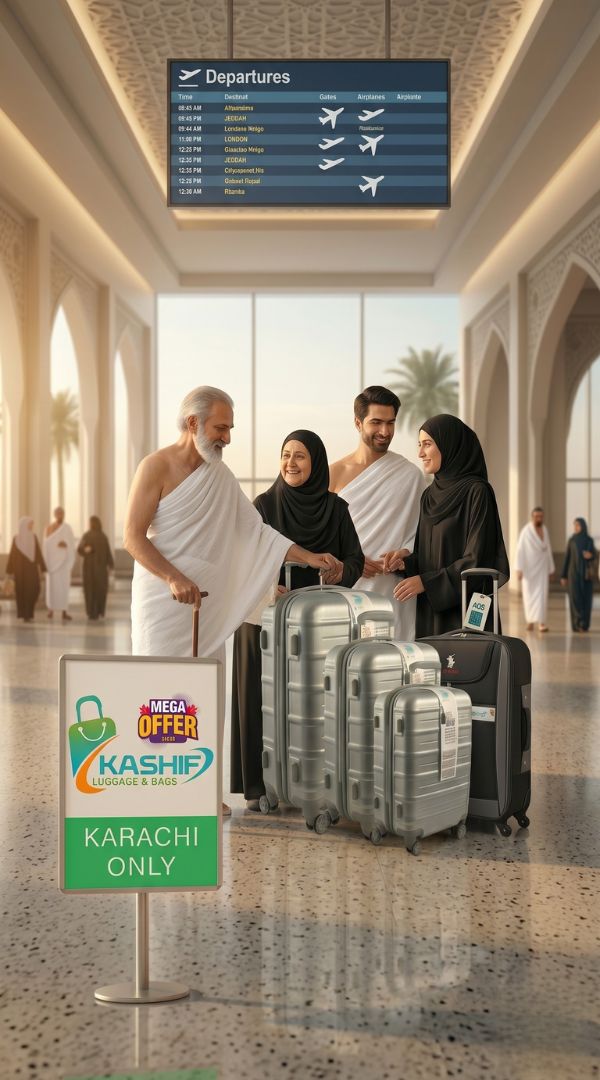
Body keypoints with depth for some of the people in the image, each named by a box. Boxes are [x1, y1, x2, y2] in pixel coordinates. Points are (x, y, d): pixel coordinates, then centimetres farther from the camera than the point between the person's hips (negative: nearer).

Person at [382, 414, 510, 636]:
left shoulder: (476, 492, -9)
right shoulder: (429, 495, 13)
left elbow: (476, 559, -14)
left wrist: (426, 582, -17)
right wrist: (407, 560, -3)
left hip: (464, 607, -7)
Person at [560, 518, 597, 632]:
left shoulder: (589, 540, 3)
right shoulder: (571, 540, 4)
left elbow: (593, 555, 5)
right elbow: (567, 557, 5)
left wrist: (591, 556, -22)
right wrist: (563, 576, 2)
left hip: (586, 573, 0)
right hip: (574, 573, 0)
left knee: (586, 599, 0)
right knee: (575, 599, -9)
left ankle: (584, 624, 10)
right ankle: (577, 625, -6)